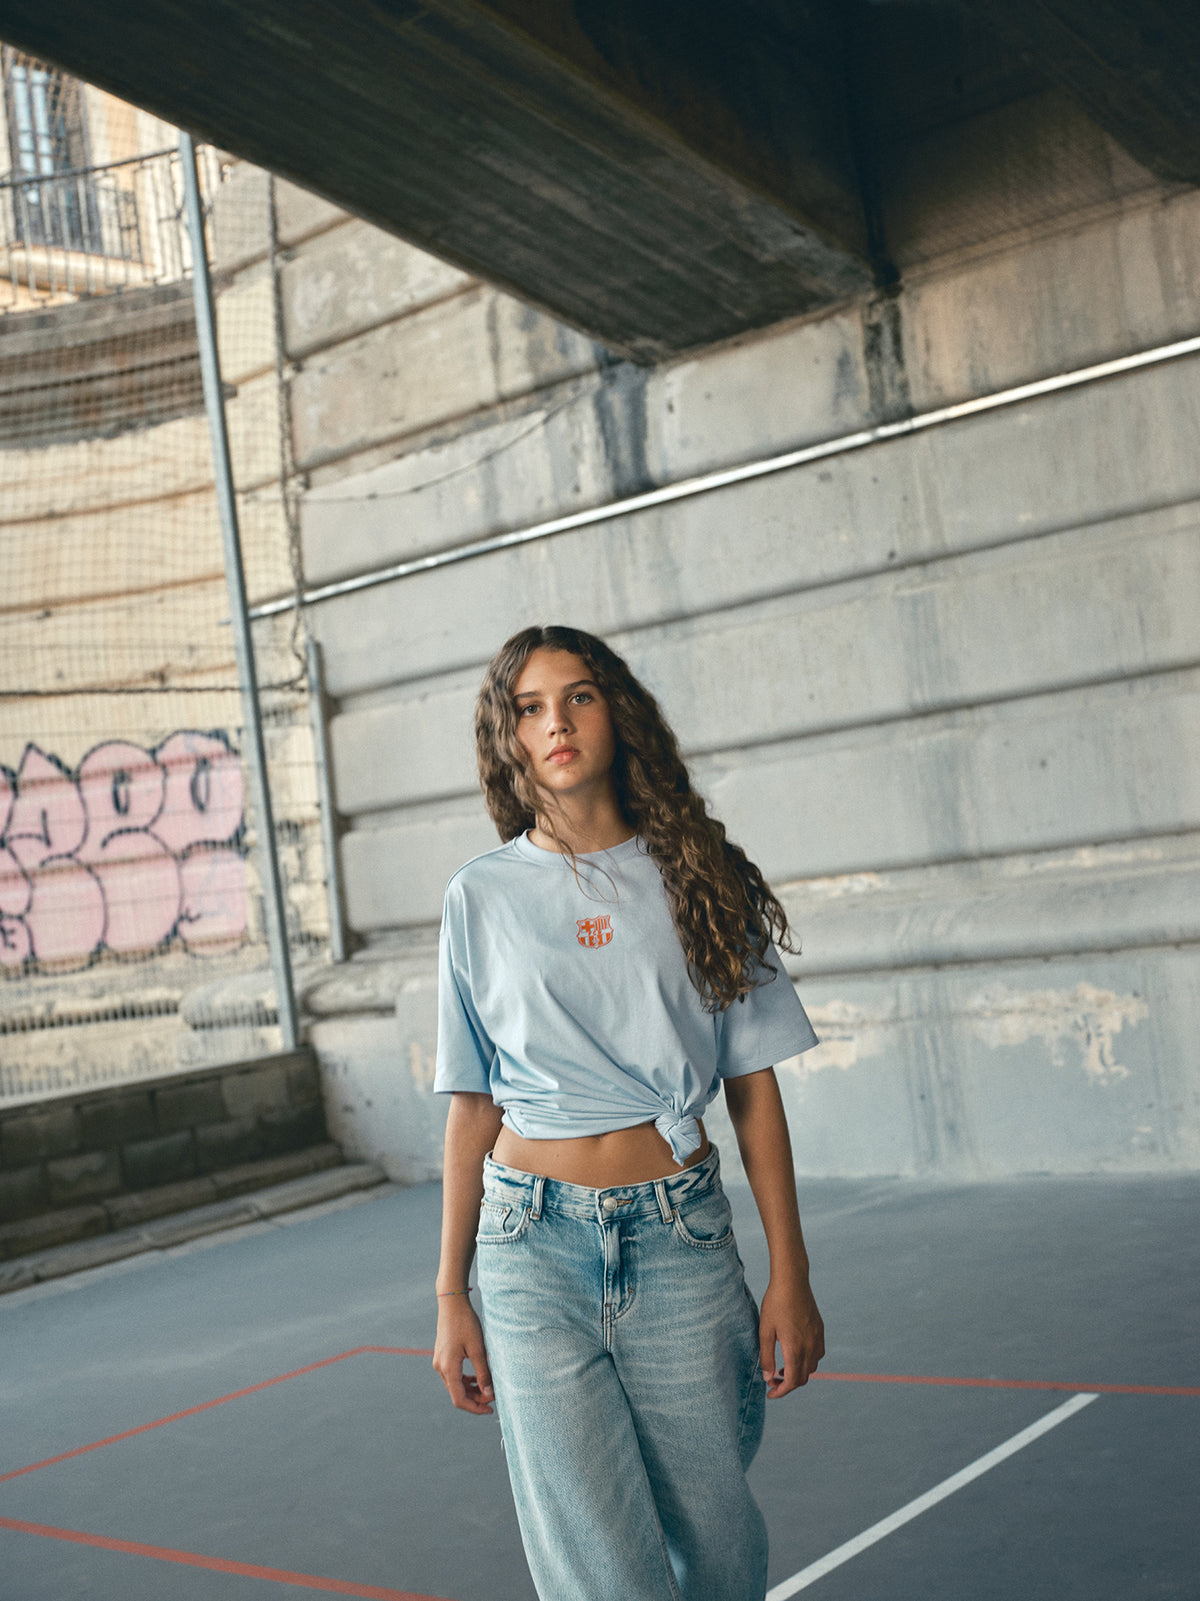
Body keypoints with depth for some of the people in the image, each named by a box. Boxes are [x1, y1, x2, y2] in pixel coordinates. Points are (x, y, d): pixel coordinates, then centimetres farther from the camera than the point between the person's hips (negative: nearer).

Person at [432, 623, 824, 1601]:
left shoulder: (696, 878, 3)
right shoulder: (481, 898, 3)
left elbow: (754, 1088, 4)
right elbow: (472, 1108, 7)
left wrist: (791, 1279, 1)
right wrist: (451, 1297, 6)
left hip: (680, 1239, 1)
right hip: (534, 1246, 0)